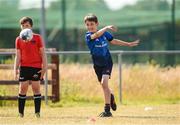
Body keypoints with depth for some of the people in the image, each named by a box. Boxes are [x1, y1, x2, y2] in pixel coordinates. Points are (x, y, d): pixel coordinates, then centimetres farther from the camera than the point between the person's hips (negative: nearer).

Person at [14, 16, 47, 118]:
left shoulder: (37, 37, 2)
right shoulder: (19, 39, 8)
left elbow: (43, 53, 2)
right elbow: (18, 56, 10)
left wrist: (44, 67, -5)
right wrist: (16, 69, 3)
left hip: (36, 67, -2)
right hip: (24, 67, 2)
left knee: (36, 88, -2)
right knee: (23, 88, 0)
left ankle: (37, 112, 1)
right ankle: (21, 113, 5)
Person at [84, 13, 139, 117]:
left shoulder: (104, 33, -1)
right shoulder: (88, 36, -11)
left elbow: (113, 41, 15)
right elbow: (96, 35, -34)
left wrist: (128, 44, 21)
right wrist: (107, 28, -46)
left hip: (107, 62, -1)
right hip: (97, 65, 1)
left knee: (104, 83, -19)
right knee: (104, 85, 13)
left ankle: (107, 110, -18)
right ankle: (111, 96, 49)